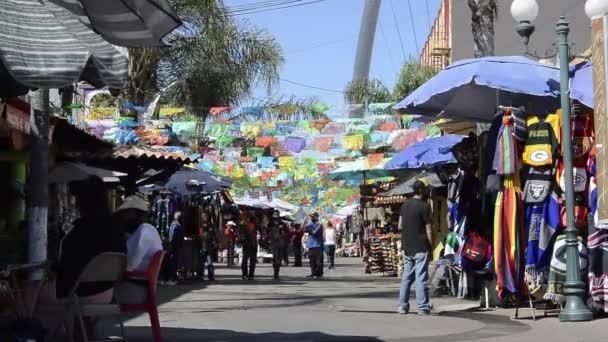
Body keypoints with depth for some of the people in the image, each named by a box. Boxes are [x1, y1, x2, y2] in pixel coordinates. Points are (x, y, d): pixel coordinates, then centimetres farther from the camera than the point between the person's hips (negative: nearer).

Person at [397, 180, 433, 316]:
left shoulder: (405, 205, 8)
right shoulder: (424, 206, -11)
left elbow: (400, 226, 12)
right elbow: (428, 229, -12)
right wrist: (431, 245, -6)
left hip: (407, 247, 6)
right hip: (421, 247, -6)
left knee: (406, 277, 11)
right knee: (421, 277, -4)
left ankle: (403, 306, 13)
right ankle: (423, 307, -4)